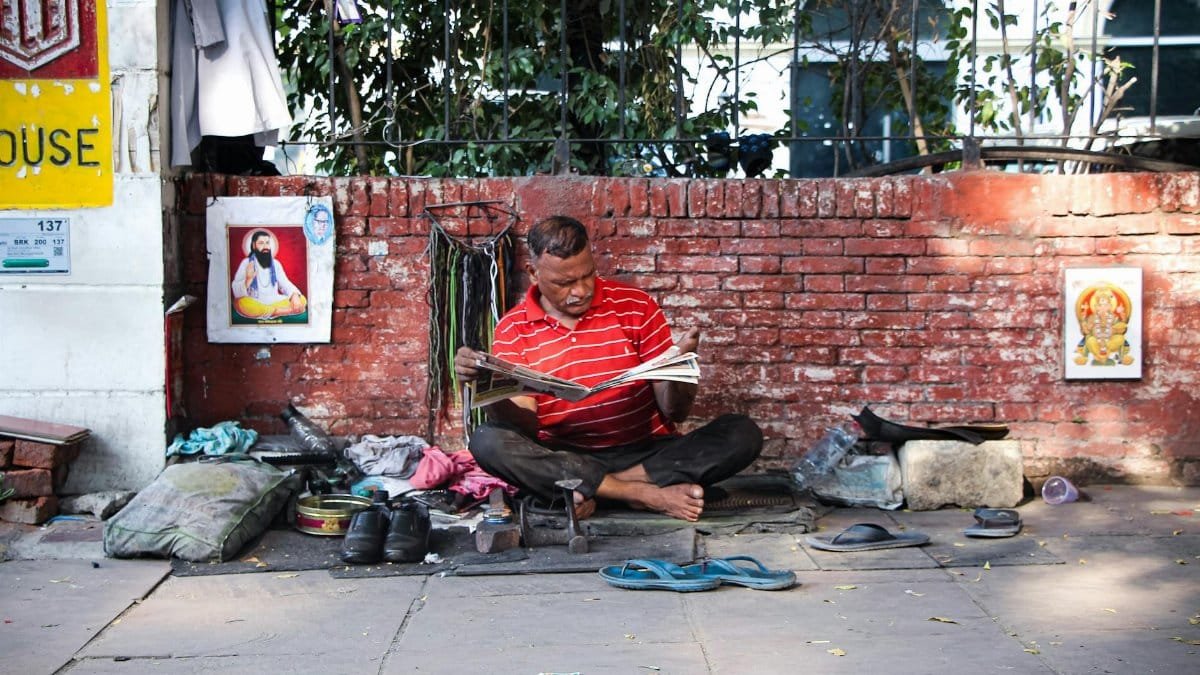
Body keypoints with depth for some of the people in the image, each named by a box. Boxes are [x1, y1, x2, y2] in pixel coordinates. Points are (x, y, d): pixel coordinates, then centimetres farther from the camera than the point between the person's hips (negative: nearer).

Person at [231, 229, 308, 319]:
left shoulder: (276, 264, 9)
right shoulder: (246, 263, -3)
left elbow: (285, 284, 5)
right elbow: (237, 292, -10)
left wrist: (295, 296, -17)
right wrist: (248, 279, -29)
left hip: (274, 302, 3)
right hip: (254, 304, -3)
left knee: (302, 300, -14)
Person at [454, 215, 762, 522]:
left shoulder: (636, 306, 2)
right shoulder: (513, 331, 2)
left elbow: (676, 412, 1)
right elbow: (526, 425, -7)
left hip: (647, 454, 1)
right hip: (563, 461, -1)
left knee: (743, 433, -22)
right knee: (487, 442, -29)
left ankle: (593, 493, -24)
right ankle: (646, 494, -29)